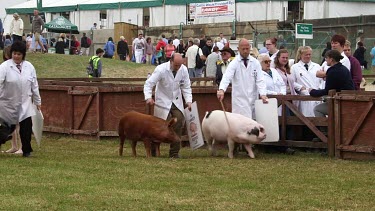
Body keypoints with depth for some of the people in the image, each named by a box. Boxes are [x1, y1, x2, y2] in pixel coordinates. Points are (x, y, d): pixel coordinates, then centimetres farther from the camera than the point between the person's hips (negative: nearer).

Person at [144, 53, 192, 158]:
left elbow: (186, 87, 1)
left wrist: (188, 101, -11)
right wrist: (148, 97, -37)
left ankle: (174, 152, -1)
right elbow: (148, 84, -20)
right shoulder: (161, 69, -20)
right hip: (163, 101, -4)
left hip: (177, 101, 4)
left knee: (179, 124, -8)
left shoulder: (183, 70, -8)